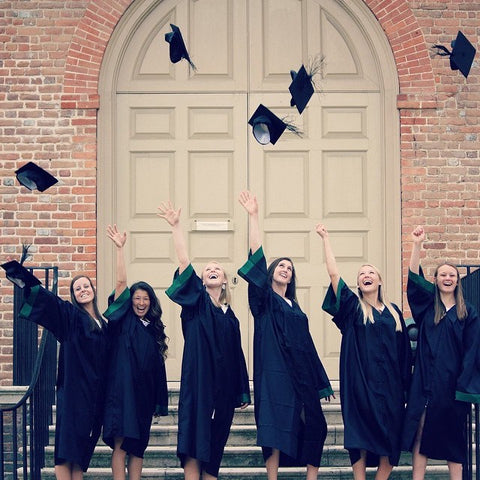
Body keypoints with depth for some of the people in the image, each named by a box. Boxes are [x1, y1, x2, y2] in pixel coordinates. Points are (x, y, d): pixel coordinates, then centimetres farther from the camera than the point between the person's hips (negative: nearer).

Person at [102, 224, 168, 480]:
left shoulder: (154, 328, 14)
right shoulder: (123, 321, 3)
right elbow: (121, 282, -7)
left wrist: (160, 400, 13)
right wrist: (120, 248, -15)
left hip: (145, 392, 5)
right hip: (123, 389, -5)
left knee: (138, 446, 7)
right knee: (120, 444, -9)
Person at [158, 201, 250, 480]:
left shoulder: (230, 316, 16)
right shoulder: (196, 303, 4)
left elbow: (237, 355, 16)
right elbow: (184, 262, -7)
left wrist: (243, 392, 13)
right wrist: (176, 226, -15)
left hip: (224, 388, 5)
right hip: (198, 383, -5)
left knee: (214, 450, 6)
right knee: (194, 447, -10)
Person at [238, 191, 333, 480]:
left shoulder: (295, 308, 20)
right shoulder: (264, 300, 4)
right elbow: (257, 259, -9)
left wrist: (320, 382, 16)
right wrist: (253, 216, -16)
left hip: (300, 377, 6)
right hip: (274, 374, -6)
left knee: (314, 429, 2)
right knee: (276, 431, -7)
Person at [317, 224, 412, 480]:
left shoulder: (393, 311, 12)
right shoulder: (353, 307, 4)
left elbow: (404, 351, 13)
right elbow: (333, 273, -5)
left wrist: (406, 384, 8)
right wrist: (325, 238, -4)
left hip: (389, 385, 3)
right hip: (360, 384, -3)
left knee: (389, 442, 2)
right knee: (361, 439, -2)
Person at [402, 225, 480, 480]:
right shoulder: (427, 305, 9)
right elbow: (414, 279, -5)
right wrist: (417, 244, -14)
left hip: (452, 381, -1)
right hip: (425, 380, 1)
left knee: (452, 434, 5)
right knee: (420, 431, -2)